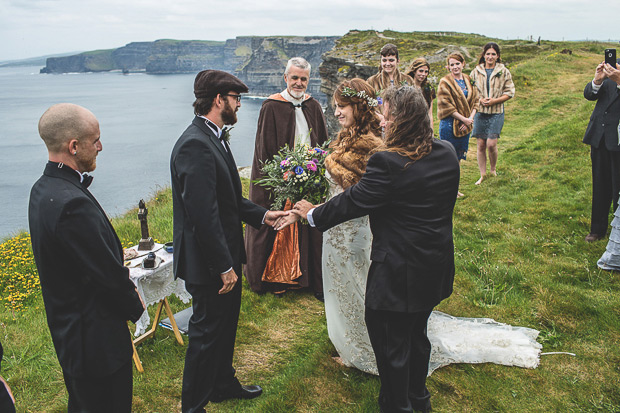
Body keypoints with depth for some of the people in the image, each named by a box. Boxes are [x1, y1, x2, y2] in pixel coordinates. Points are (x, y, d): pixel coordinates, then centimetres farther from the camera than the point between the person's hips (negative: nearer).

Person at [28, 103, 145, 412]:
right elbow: (109, 274, -23)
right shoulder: (73, 204, -30)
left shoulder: (43, 189, 2)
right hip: (96, 339, -10)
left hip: (67, 328, 10)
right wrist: (135, 308, -6)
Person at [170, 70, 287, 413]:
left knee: (226, 324, 25)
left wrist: (261, 214, 7)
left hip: (224, 259, 10)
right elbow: (203, 214, -27)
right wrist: (224, 266, -23)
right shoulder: (195, 145, -24)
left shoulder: (214, 138, 9)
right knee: (206, 333, 6)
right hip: (208, 265, -10)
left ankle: (224, 384, 46)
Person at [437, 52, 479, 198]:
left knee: (458, 157, 14)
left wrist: (470, 118, -7)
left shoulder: (468, 80, 9)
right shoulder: (445, 82, -11)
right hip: (449, 124, -6)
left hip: (465, 124, 6)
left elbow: (475, 101, 9)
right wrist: (464, 119, -15)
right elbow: (446, 106, -16)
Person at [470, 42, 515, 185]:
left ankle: (493, 169, 16)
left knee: (491, 144, -11)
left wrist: (494, 100, -11)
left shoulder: (504, 71, 2)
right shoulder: (476, 71, 6)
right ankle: (482, 174, 16)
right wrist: (480, 100, -10)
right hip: (480, 112, 2)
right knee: (480, 145, 3)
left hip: (496, 112, -2)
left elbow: (510, 92, 3)